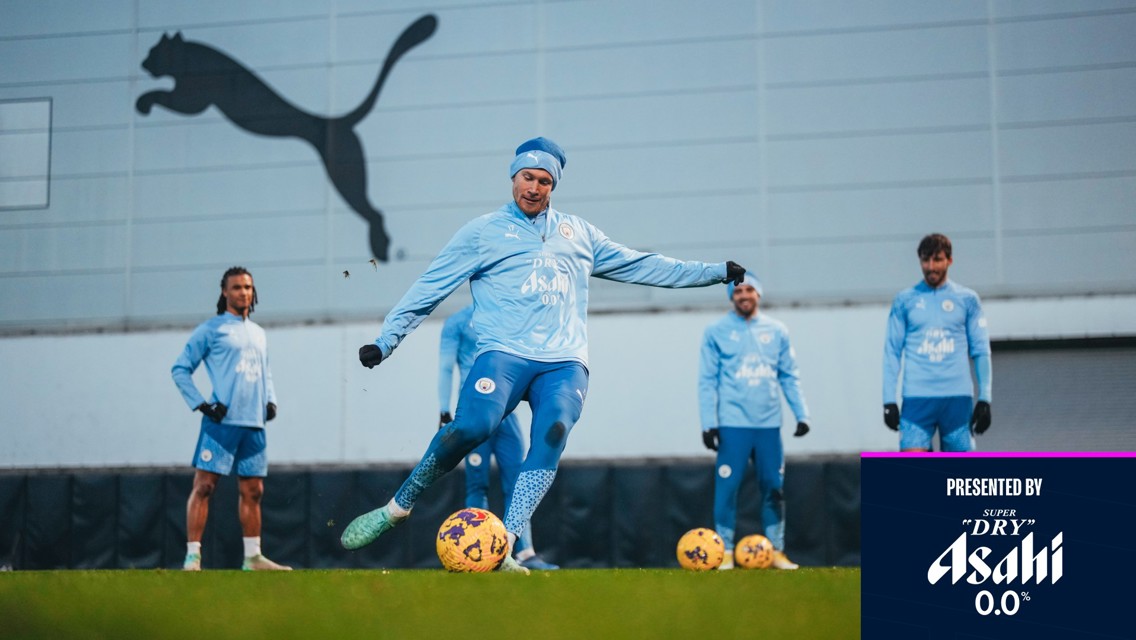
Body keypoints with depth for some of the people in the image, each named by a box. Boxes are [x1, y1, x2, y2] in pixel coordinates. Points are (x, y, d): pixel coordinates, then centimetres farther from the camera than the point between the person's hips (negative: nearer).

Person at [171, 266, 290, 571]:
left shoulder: (258, 333, 20)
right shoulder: (210, 329, 2)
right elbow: (180, 369, 1)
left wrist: (270, 400, 11)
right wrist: (201, 404, -9)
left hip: (254, 425, 6)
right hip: (221, 422, -6)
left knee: (253, 491, 8)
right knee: (204, 486, -10)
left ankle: (253, 557, 15)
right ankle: (192, 556, -9)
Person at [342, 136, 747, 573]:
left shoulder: (577, 232, 23)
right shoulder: (484, 231, 12)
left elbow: (641, 265, 28)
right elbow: (429, 288, 10)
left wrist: (716, 272, 27)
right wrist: (386, 340, 2)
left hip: (565, 361, 3)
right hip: (504, 354, -3)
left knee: (552, 434, -27)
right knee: (471, 426, -29)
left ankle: (502, 550, -31)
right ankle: (398, 508, -8)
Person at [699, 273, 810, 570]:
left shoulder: (777, 331, 10)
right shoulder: (716, 331, 1)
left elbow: (790, 377, 12)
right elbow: (707, 380, -1)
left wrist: (802, 414, 3)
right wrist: (708, 423, -8)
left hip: (769, 424, 3)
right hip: (732, 424, -3)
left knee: (773, 488, 5)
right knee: (727, 487, -4)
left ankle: (776, 551, 12)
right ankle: (725, 552, 5)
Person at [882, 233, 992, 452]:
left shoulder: (967, 299, 7)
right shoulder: (905, 300, 7)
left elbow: (981, 351, 7)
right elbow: (892, 352, 7)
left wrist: (984, 398, 0)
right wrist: (889, 400, 0)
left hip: (958, 396, 1)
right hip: (917, 398, -1)